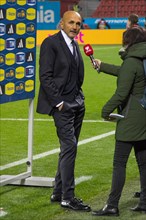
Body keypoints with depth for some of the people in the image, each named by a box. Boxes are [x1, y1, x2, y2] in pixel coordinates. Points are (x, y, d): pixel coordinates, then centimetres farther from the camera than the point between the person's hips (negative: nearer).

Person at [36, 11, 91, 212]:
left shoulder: (75, 45, 15)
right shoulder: (51, 43, -10)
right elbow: (45, 76, -14)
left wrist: (79, 97, 9)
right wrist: (58, 102, -16)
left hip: (77, 104, 8)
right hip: (62, 104, -8)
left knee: (69, 149, 11)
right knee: (69, 146, -12)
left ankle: (58, 193, 19)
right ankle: (67, 197, -7)